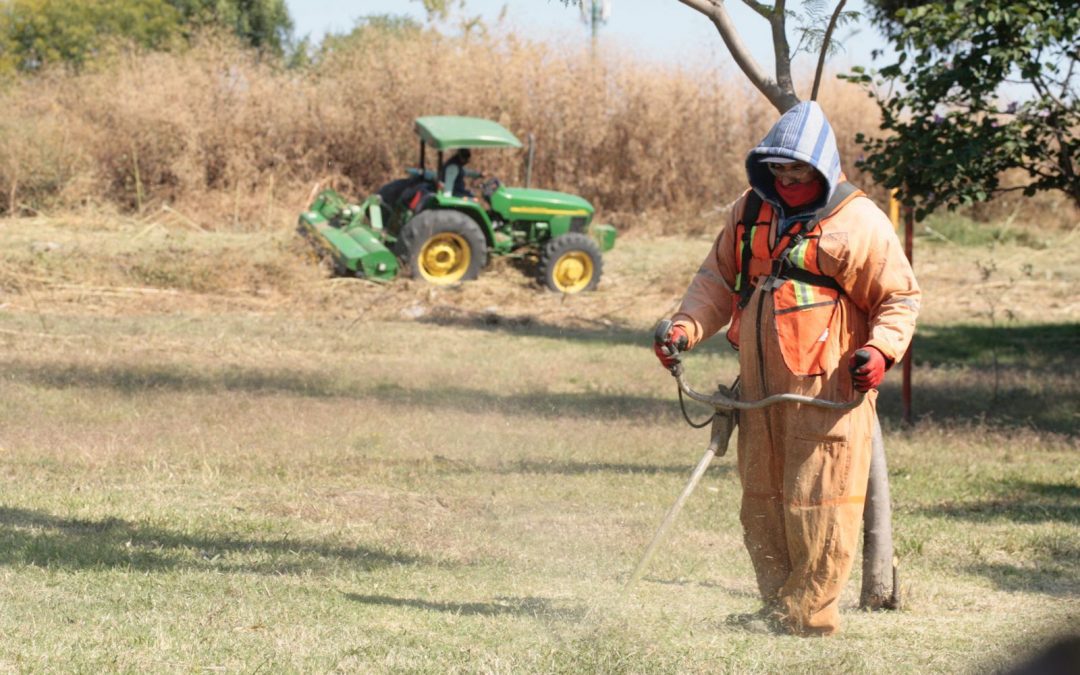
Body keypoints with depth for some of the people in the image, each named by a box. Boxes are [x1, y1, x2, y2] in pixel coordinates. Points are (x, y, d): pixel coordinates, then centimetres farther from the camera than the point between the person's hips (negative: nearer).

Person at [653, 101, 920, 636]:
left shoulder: (858, 222, -5)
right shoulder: (751, 212, 12)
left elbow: (899, 299, -1)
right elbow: (718, 281, 20)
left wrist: (881, 351, -18)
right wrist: (685, 328, 4)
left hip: (828, 387, -6)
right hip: (759, 387, 6)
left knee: (819, 504, -7)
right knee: (760, 501, 11)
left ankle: (812, 617, 2)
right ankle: (778, 607, 22)